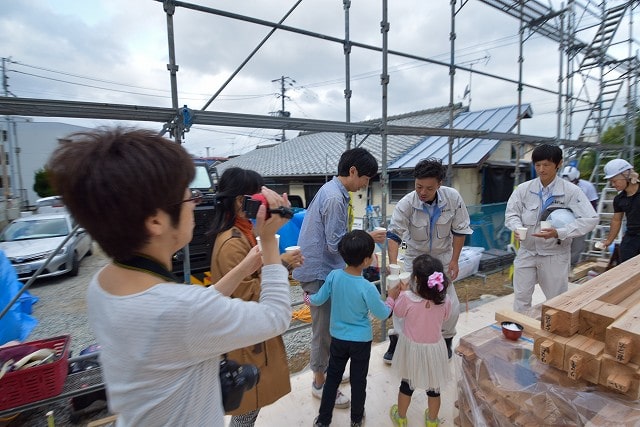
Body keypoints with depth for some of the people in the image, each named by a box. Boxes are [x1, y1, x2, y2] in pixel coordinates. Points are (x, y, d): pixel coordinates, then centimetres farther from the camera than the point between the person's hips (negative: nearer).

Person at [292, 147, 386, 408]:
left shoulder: (333, 191, 9)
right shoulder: (335, 198, -23)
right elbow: (336, 244, -23)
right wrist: (368, 237, -13)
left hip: (323, 269, 10)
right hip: (320, 272, -10)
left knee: (329, 326, 22)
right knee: (324, 329, 6)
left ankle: (326, 370, 41)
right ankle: (320, 384, 26)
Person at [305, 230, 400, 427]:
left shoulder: (333, 276, -16)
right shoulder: (367, 288, -26)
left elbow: (319, 300, -3)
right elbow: (382, 314, -12)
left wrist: (308, 298, 18)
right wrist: (391, 298, 4)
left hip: (338, 338, 3)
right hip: (361, 341, -3)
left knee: (332, 377, 20)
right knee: (358, 380, 19)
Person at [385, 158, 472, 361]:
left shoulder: (453, 198, -21)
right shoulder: (406, 204, -27)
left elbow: (460, 230, -9)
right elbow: (394, 234, -31)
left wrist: (454, 260, -9)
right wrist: (393, 262, -46)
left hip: (443, 257, 1)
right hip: (415, 257, -1)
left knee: (450, 304, 3)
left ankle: (446, 340, 32)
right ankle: (396, 340, 19)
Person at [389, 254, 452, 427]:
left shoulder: (407, 298, -28)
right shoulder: (445, 300, -20)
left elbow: (398, 313, -8)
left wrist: (402, 293, 4)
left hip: (412, 348, -1)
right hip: (434, 348, 2)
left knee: (407, 383, 21)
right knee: (433, 386, 23)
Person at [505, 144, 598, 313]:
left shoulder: (571, 191, -9)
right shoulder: (523, 189, -4)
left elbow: (590, 219, -12)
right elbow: (511, 213, 0)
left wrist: (558, 232, -25)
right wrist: (517, 228, -22)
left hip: (555, 254, -1)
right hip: (527, 252, 2)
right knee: (521, 297, 10)